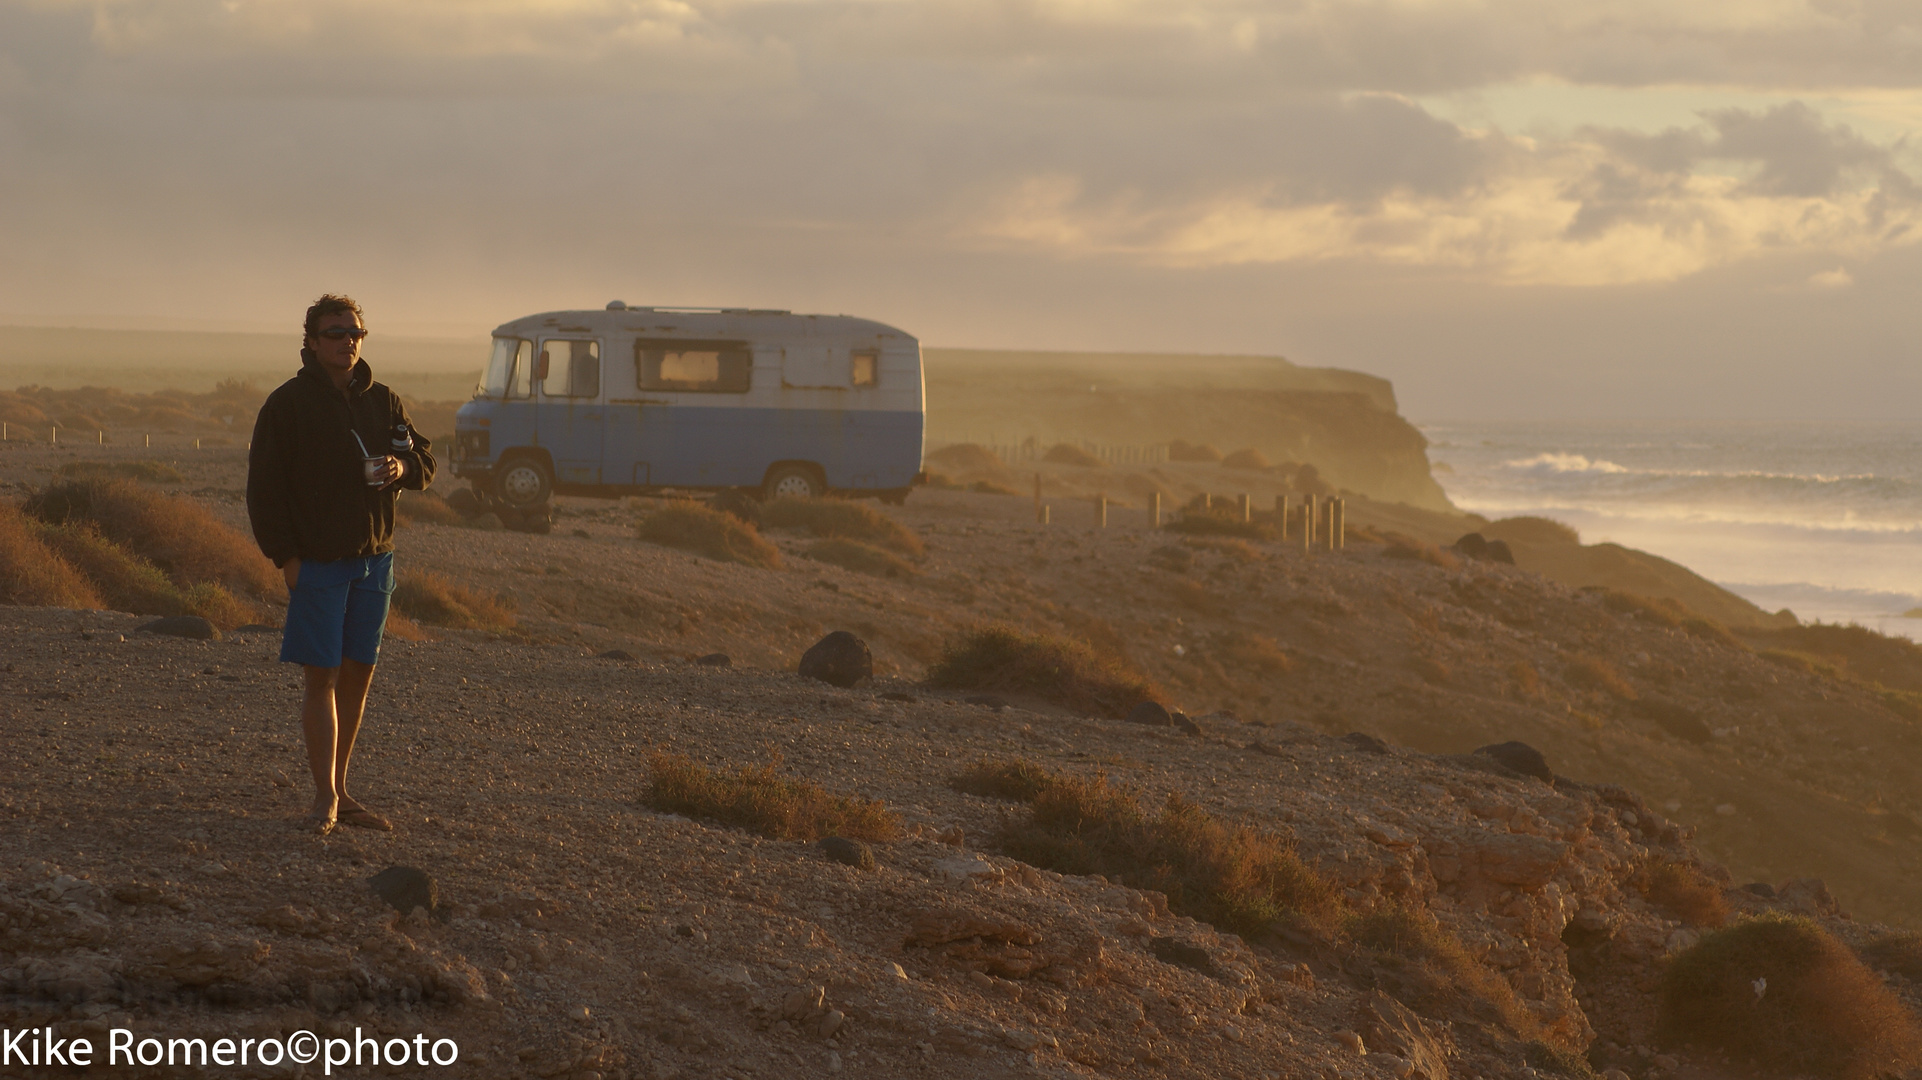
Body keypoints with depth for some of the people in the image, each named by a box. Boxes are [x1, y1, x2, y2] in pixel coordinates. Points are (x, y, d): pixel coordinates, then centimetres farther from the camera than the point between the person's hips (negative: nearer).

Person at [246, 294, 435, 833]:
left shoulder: (382, 402, 10)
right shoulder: (287, 404, -5)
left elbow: (425, 460, 15)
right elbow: (264, 486, -6)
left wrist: (403, 467, -9)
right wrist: (284, 554, -13)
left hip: (374, 558, 5)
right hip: (316, 561, -5)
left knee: (358, 674, 9)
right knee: (321, 676, -6)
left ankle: (340, 792, 17)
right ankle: (325, 797, -3)